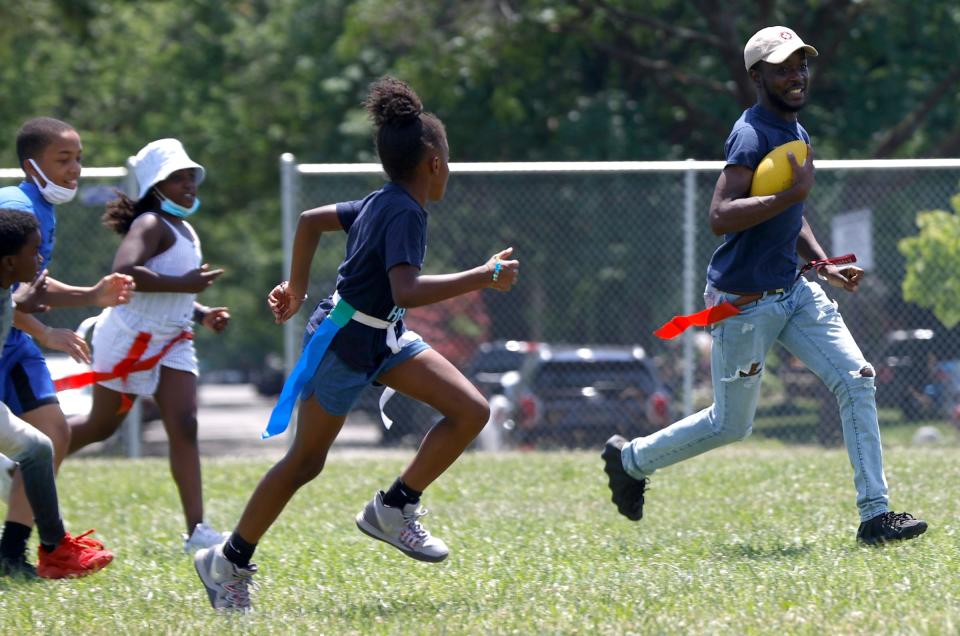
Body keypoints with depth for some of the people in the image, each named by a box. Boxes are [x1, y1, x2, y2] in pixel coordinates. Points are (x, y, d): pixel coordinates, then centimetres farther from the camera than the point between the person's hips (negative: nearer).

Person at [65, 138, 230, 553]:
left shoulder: (184, 230, 13)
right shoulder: (152, 225, -17)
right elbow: (124, 272, -33)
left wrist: (202, 314, 9)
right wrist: (183, 284, -31)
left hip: (171, 341, 7)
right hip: (131, 339, -7)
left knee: (184, 425, -8)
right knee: (102, 425, 8)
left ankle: (196, 530, -15)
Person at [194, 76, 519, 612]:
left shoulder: (382, 203, 5)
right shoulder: (405, 213, -23)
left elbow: (312, 220, 18)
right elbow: (406, 290, -37)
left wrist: (297, 289, 27)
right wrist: (482, 278, -34)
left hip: (382, 337, 9)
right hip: (345, 342, -9)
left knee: (472, 411, -2)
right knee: (306, 461, 2)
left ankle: (395, 508, 5)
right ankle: (230, 563, 16)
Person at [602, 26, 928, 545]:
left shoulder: (795, 133, 11)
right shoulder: (752, 134, -19)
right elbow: (720, 217, -31)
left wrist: (824, 265, 12)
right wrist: (793, 193, -34)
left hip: (793, 290, 8)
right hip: (743, 303, -8)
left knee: (856, 379, -6)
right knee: (730, 424, 4)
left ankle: (875, 515, -6)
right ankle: (630, 459, 29)